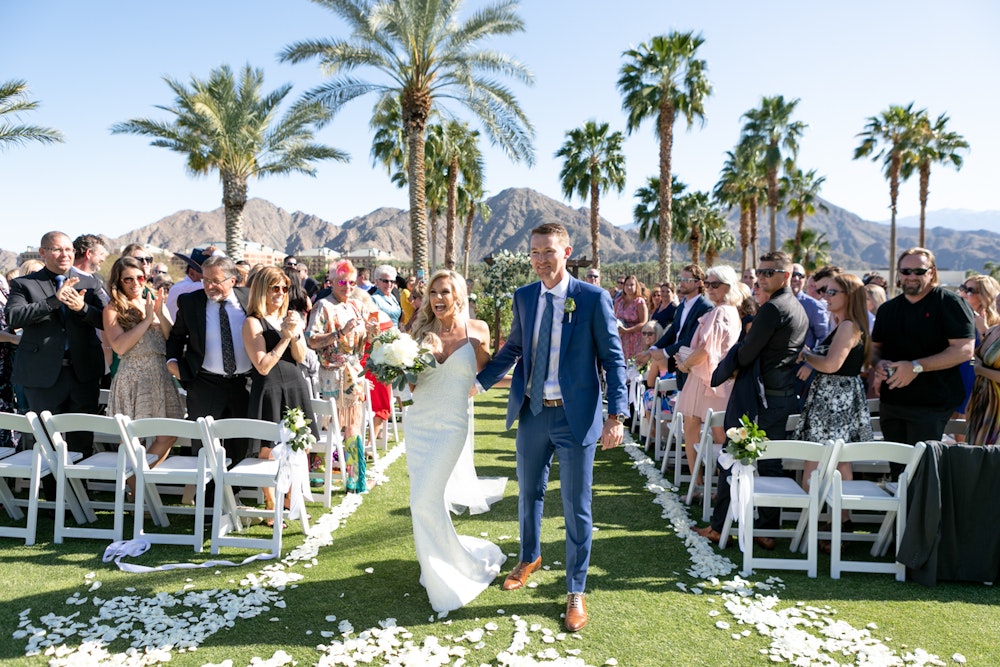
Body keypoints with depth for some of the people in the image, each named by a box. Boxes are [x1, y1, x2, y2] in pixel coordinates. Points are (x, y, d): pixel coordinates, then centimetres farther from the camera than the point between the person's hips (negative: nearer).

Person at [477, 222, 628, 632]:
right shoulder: (524, 297, 3)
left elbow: (613, 359, -9)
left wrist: (616, 415, -16)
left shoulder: (593, 298, -11)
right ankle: (529, 558, 47)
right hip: (532, 413, 5)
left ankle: (575, 591, 25)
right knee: (529, 494, 21)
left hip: (575, 417, -4)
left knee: (576, 507, 7)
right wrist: (478, 381, 2)